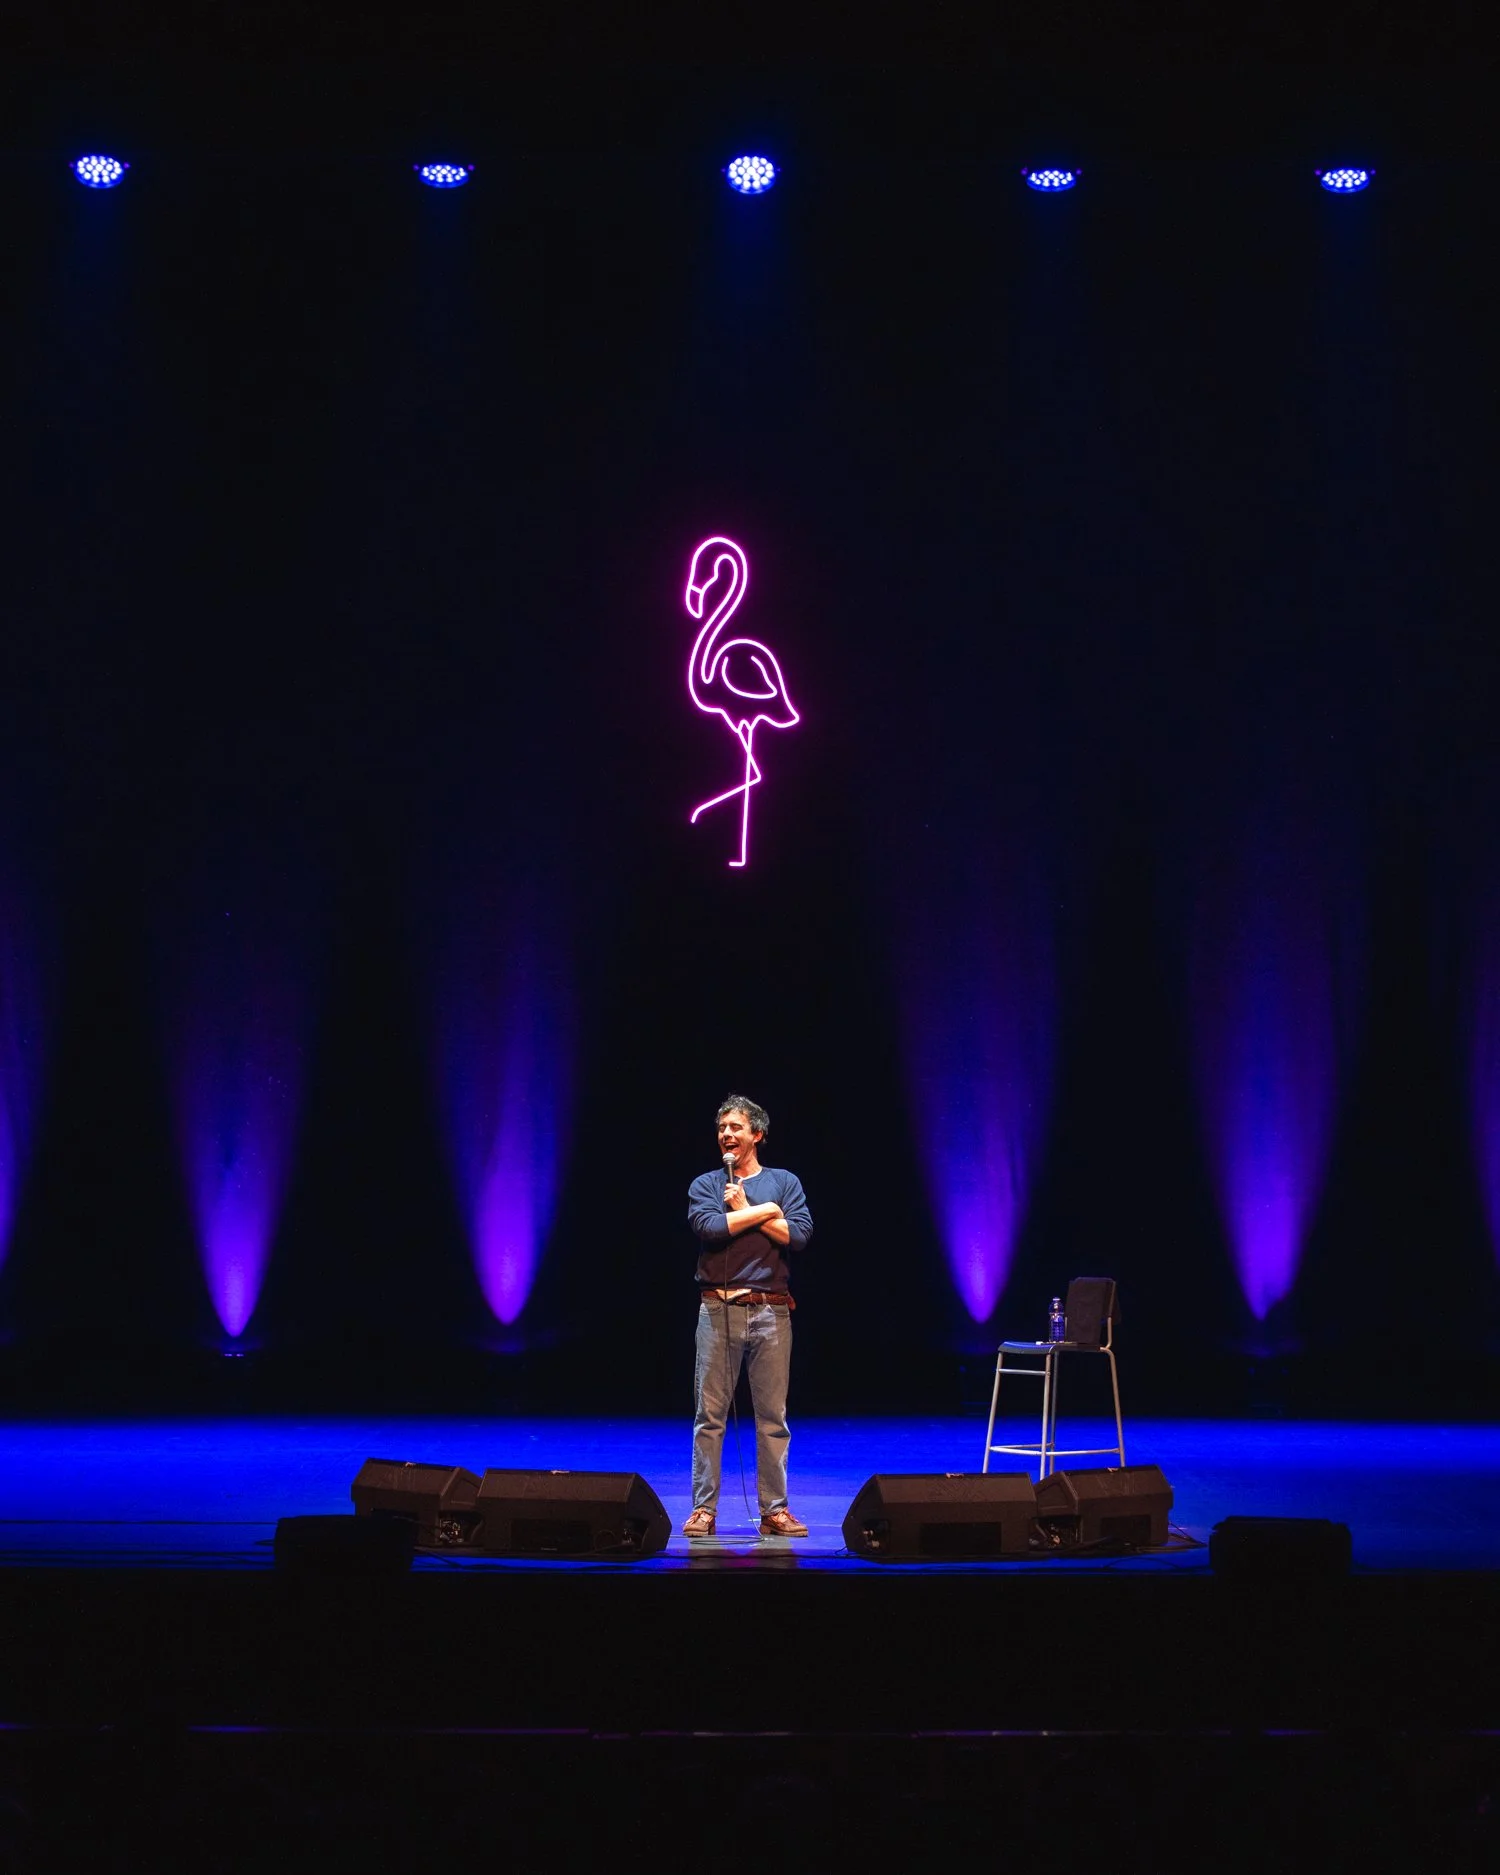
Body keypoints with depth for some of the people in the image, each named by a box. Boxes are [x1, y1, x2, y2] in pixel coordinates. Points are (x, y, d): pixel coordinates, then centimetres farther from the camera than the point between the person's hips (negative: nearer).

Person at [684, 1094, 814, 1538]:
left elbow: (798, 1235, -4)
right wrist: (765, 1210, -6)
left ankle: (774, 1510, 7)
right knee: (710, 1414, -1)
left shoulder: (785, 1182, 11)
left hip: (770, 1311, 0)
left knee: (773, 1417, 2)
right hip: (718, 1310, 0)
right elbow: (708, 1228, -10)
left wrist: (742, 1210, -4)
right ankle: (703, 1509, 4)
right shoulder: (705, 1185, 10)